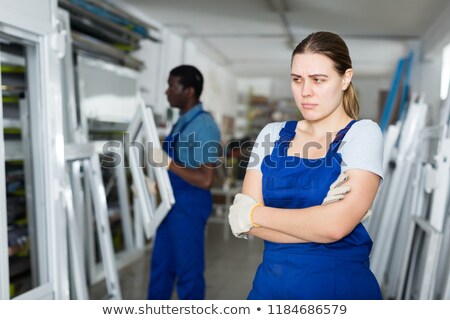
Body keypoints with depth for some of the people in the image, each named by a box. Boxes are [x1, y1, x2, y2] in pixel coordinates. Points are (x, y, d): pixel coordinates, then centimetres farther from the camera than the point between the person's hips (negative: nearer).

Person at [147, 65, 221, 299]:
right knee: (161, 264, 20)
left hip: (190, 204, -10)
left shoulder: (204, 125, -19)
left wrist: (169, 163, -27)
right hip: (173, 201, 10)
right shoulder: (183, 121, 10)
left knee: (188, 270, 5)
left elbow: (205, 179, -25)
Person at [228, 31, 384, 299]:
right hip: (271, 283, 4)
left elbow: (335, 226, -22)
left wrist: (254, 213, -12)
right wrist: (315, 220, -18)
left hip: (341, 286, -3)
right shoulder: (272, 135, 2)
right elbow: (242, 217, -7)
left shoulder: (363, 133, -10)